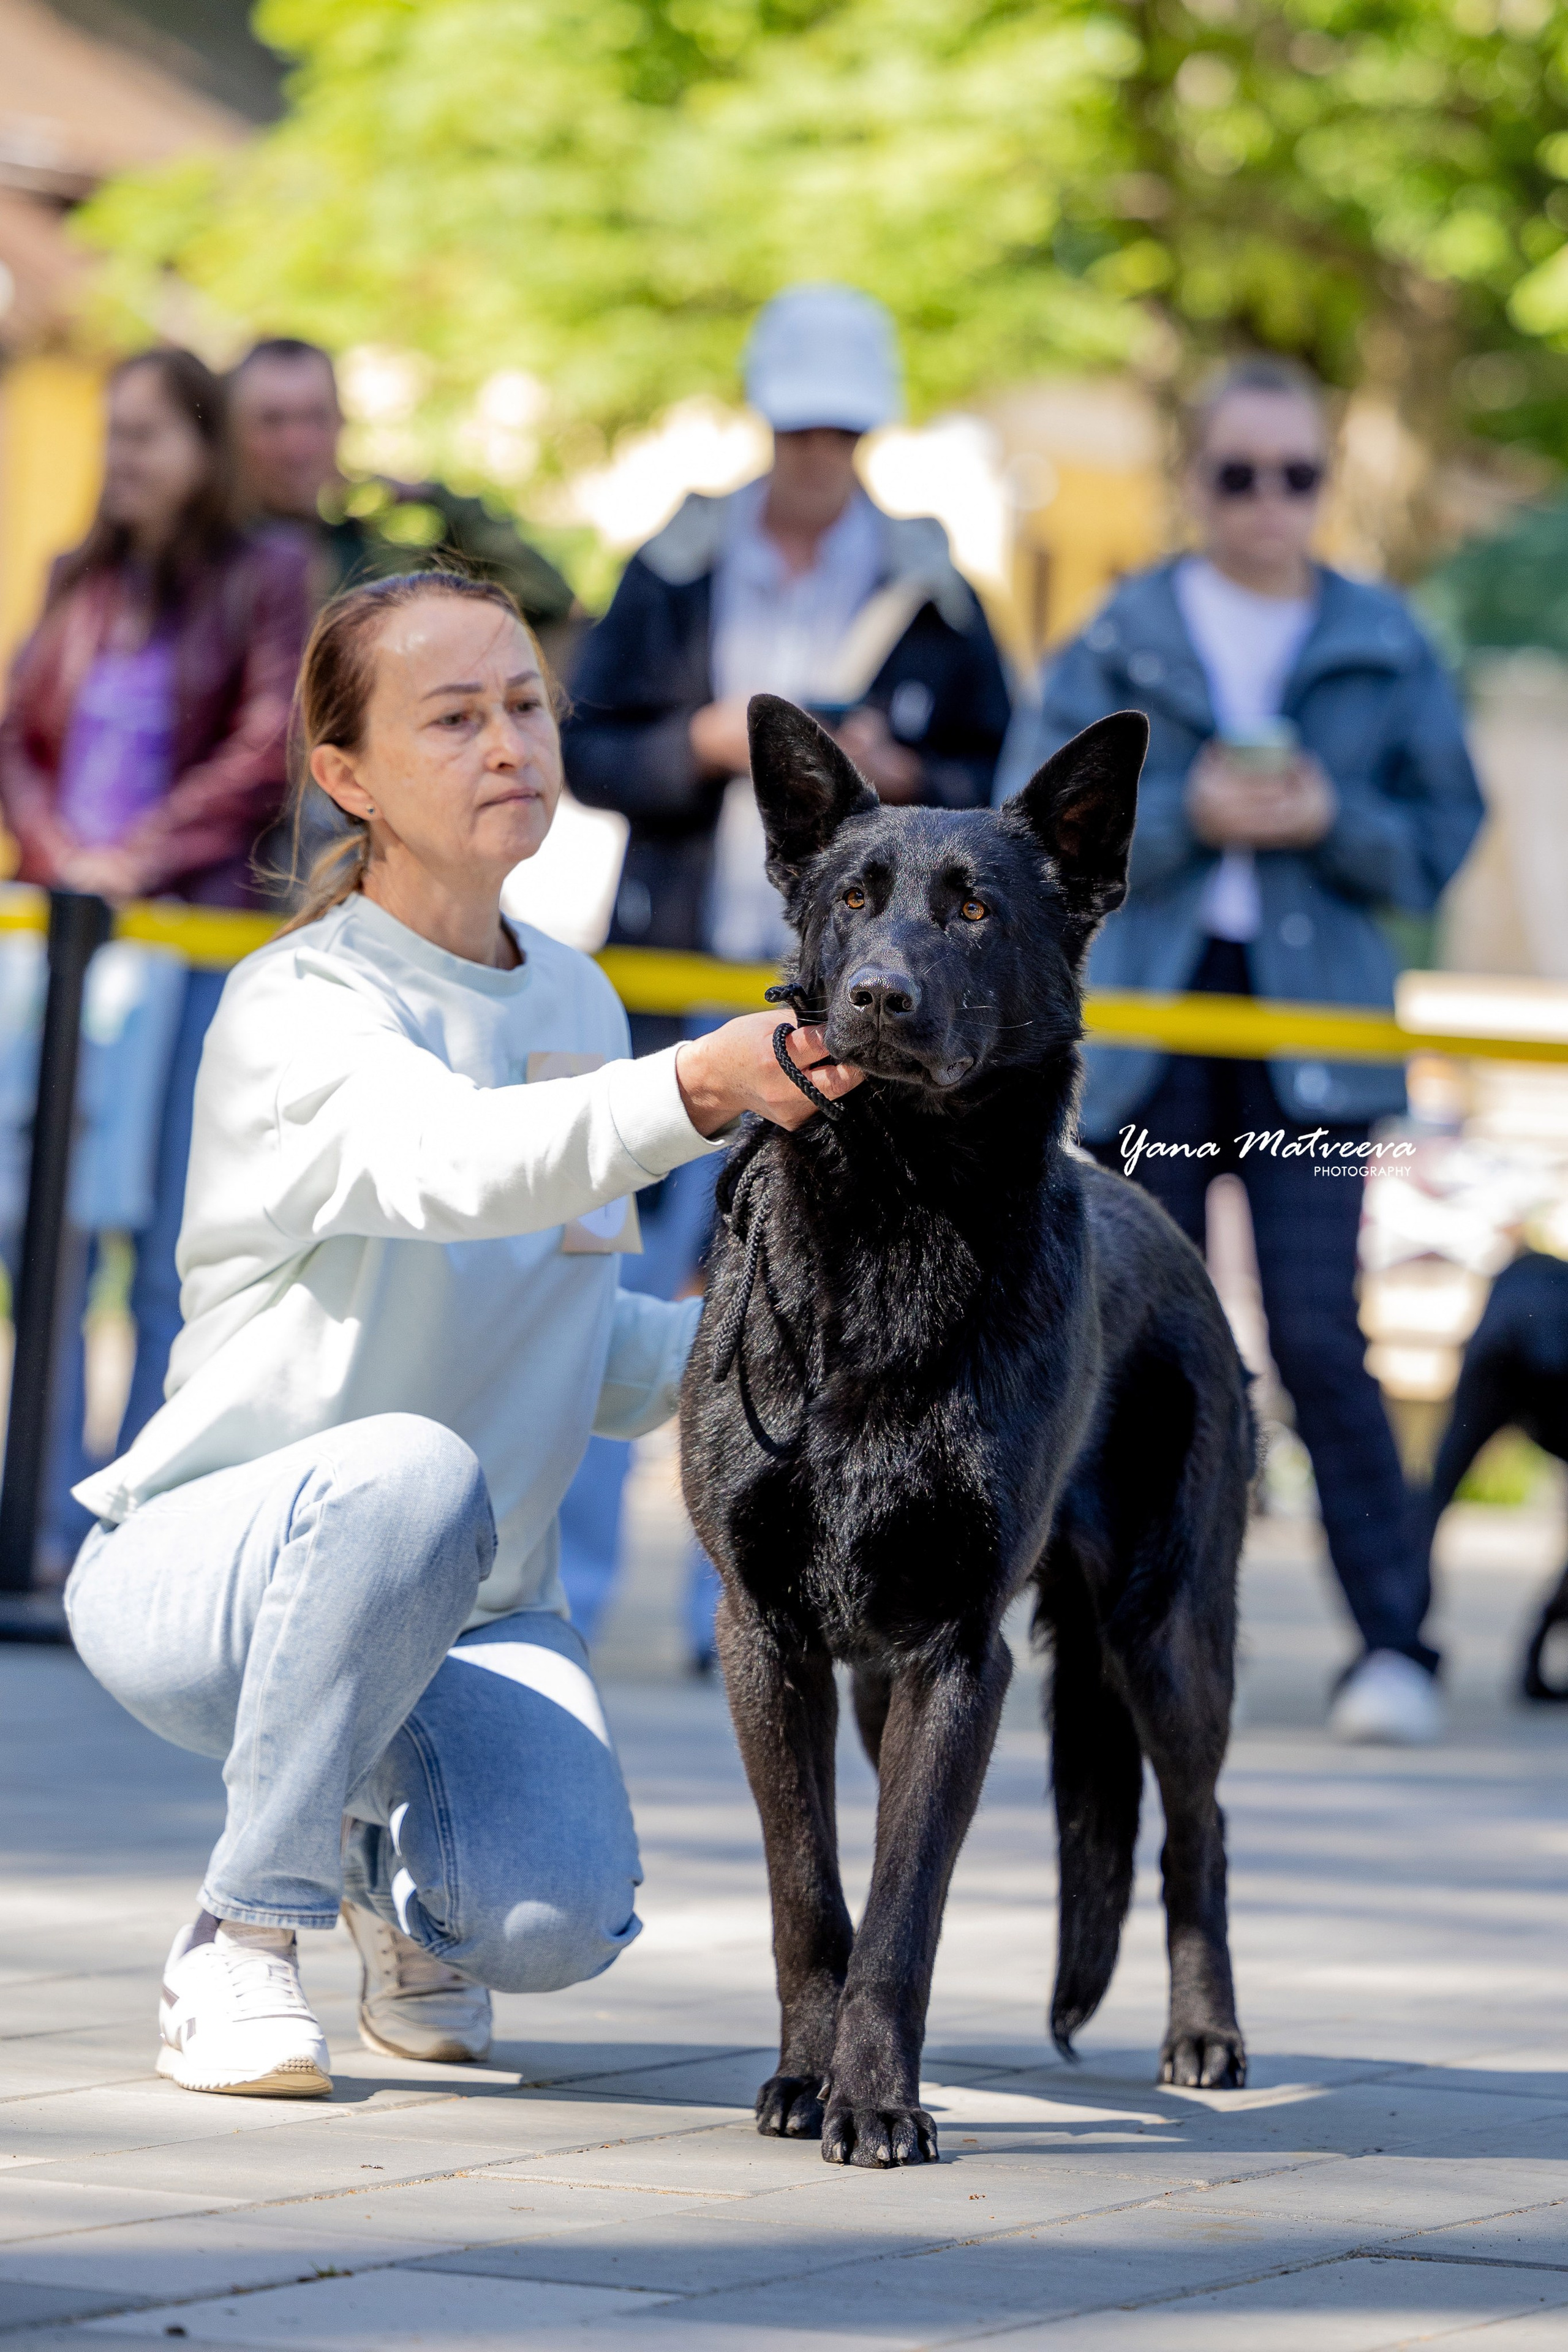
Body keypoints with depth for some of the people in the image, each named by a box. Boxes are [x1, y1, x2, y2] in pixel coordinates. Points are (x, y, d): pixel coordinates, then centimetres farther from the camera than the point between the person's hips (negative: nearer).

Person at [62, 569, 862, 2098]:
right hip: (204, 1570, -5)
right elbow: (452, 1165, -38)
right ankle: (241, 1936, -19)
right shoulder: (297, 1007, -15)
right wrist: (696, 1091, -55)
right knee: (411, 1471, -39)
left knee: (555, 1923, -25)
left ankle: (400, 1869, 15)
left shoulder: (577, 1005, 7)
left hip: (469, 1620, 5)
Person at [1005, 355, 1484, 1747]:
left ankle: (1397, 1640, -8)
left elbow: (1442, 841, 8)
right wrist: (1188, 813, -13)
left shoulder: (1384, 648, 8)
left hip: (1313, 1027, -1)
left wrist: (1334, 821, -11)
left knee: (1318, 1335, -11)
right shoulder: (1122, 641, 7)